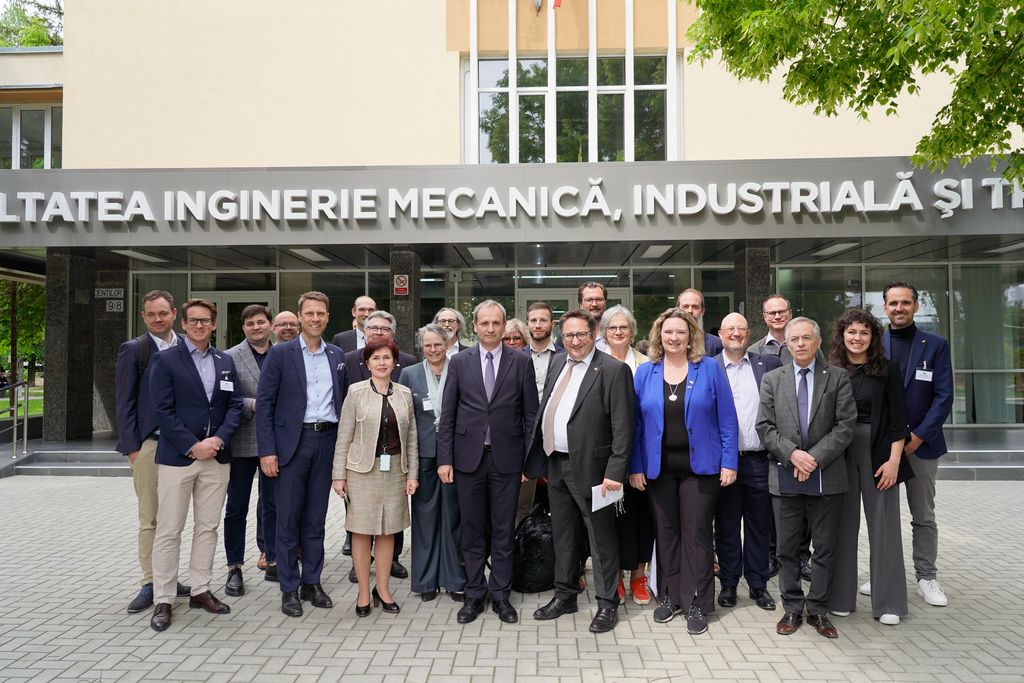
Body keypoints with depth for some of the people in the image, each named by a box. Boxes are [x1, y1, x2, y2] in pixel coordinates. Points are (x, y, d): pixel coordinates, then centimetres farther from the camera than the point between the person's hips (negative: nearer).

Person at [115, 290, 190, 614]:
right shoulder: (133, 350, -1)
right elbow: (124, 403, -2)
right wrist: (132, 447, -7)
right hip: (148, 443, -3)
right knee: (149, 518, 4)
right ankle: (150, 584, 14)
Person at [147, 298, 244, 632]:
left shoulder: (225, 361, 11)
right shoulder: (165, 360, -2)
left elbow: (235, 405, 8)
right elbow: (163, 410, -9)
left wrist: (219, 438, -8)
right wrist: (193, 446, -14)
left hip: (216, 456, 4)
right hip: (177, 456, -4)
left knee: (207, 527, 11)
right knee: (168, 531, 2)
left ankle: (200, 590, 23)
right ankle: (162, 600, 12)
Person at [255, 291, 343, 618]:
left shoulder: (336, 355, 11)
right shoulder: (280, 353, -2)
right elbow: (264, 403, -4)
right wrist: (266, 450, -10)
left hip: (326, 441, 4)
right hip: (292, 442, -3)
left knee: (316, 517, 11)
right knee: (288, 519, 3)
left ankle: (312, 582, 23)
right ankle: (289, 588, 15)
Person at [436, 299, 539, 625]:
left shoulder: (521, 362, 0)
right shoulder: (459, 362, 3)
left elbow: (531, 414, 1)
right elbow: (447, 415, 3)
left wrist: (530, 460, -2)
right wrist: (445, 458, -2)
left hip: (507, 458, -1)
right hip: (468, 457, 1)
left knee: (503, 531, 8)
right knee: (472, 531, 10)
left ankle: (501, 595, 23)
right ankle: (474, 594, 25)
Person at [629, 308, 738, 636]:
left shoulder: (710, 369, -2)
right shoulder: (645, 372, 4)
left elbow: (727, 420, -2)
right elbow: (637, 422, 4)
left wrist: (729, 462, -8)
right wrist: (636, 466, 0)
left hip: (700, 466, -2)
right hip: (659, 468, 2)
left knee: (696, 533, 3)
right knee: (666, 532, 11)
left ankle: (697, 602, 16)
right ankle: (672, 595, 26)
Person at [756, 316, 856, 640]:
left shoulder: (838, 377, 2)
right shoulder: (772, 379, 6)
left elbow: (846, 425, -5)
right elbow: (765, 427, 1)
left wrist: (815, 457, -14)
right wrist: (792, 453, -14)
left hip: (826, 476, -1)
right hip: (785, 477, 1)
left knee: (824, 548, 8)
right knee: (787, 549, 8)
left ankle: (817, 610, 22)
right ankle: (792, 609, 21)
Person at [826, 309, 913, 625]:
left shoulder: (887, 369, 0)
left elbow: (898, 419, -2)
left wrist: (893, 461, -8)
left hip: (878, 454, -1)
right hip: (839, 454, 1)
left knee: (883, 525, 4)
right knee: (844, 524, 8)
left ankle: (888, 602, 16)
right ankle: (841, 598, 18)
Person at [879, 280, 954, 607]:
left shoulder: (936, 345, 2)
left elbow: (944, 396, -4)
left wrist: (918, 437, -12)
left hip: (921, 443, -1)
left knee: (924, 517, 8)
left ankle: (927, 578, 20)